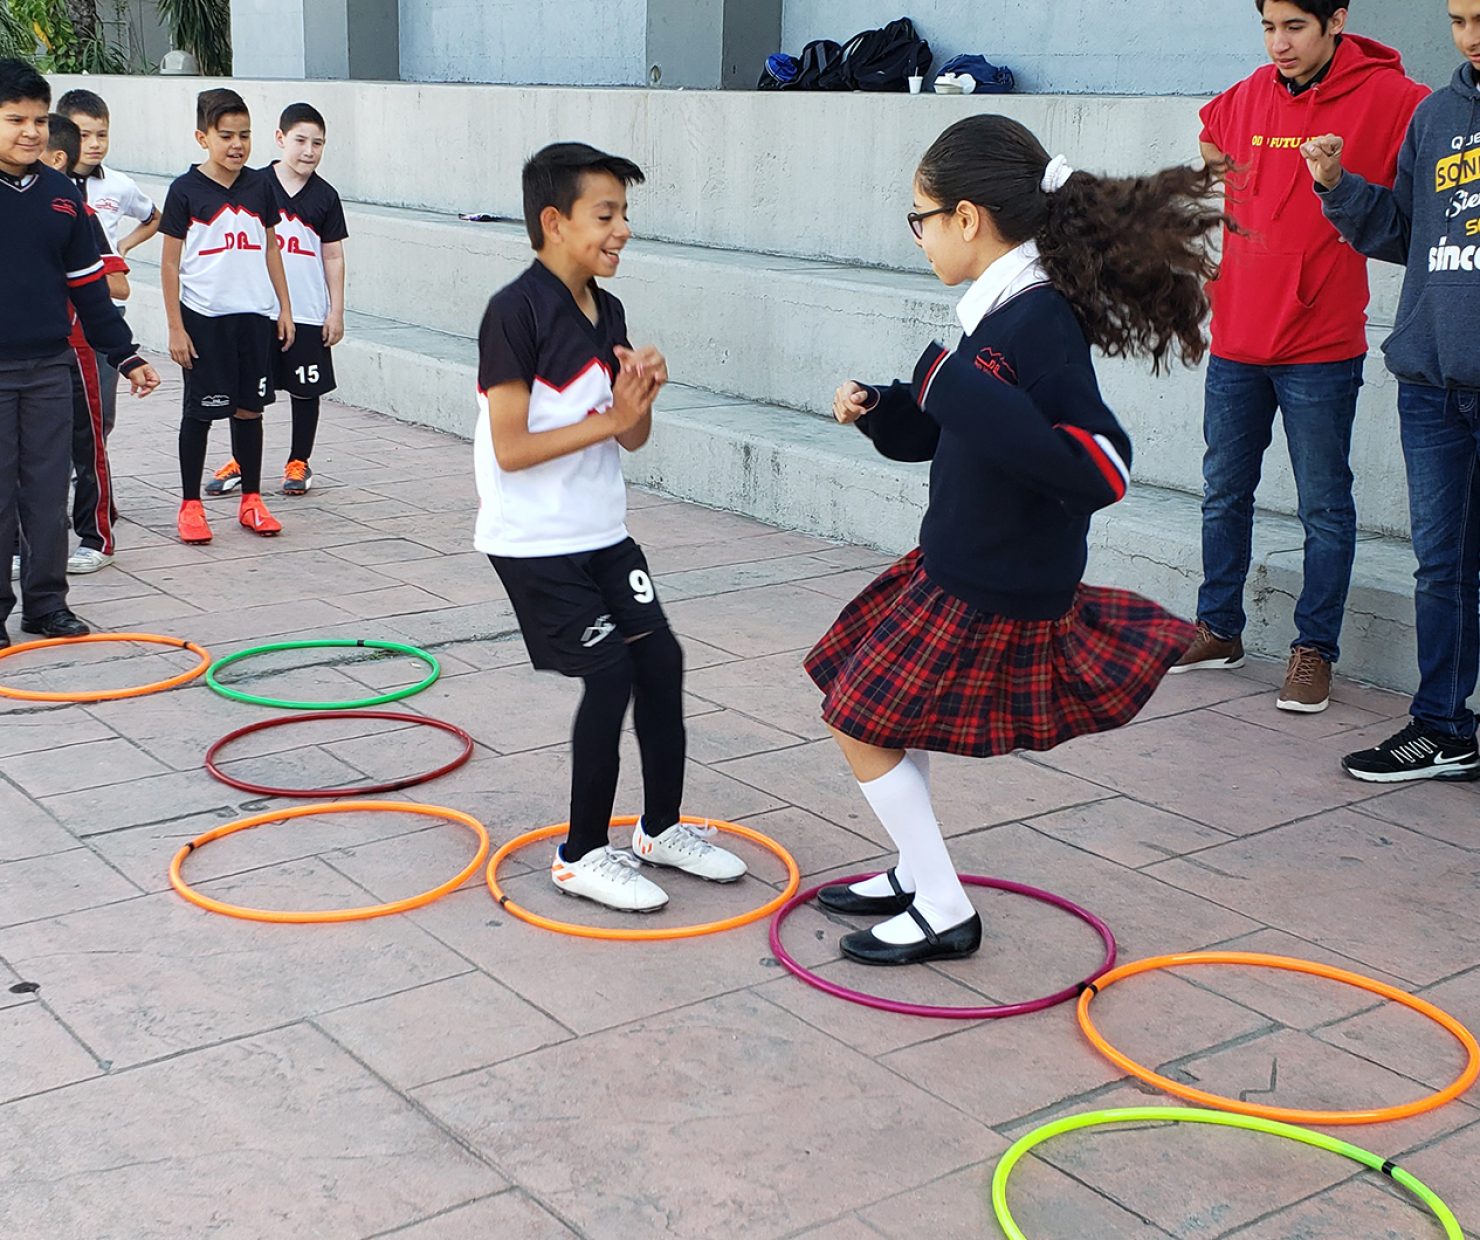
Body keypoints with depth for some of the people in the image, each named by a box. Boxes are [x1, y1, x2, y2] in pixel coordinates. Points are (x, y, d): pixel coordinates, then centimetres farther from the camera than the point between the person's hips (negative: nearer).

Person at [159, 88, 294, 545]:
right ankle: (190, 506, 14)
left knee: (250, 408, 9)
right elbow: (170, 262, -4)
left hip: (255, 316, 3)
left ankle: (251, 499, 21)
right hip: (203, 317, -3)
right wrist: (176, 327, -7)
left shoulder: (259, 186, 5)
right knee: (200, 411, 3)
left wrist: (284, 308, 11)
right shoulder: (186, 190, -6)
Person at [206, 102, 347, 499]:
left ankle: (298, 463, 22)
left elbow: (333, 257, 4)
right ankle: (241, 461, 22)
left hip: (308, 313, 0)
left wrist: (336, 311, 1)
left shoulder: (325, 197, 1)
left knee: (306, 389, 7)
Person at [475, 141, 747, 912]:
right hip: (534, 543, -8)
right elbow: (510, 449, -21)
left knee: (660, 658, 8)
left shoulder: (607, 312, 6)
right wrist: (608, 419, -18)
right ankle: (583, 856, 9)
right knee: (610, 675, -8)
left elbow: (633, 438, 9)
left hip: (601, 532, 8)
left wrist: (640, 397, -12)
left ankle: (662, 829, 26)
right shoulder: (516, 311, -18)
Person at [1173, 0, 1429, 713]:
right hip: (1235, 339, 5)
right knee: (1224, 493, 14)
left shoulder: (1384, 98, -9)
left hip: (1320, 347, -5)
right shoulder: (1245, 100, 6)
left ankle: (1314, 648, 14)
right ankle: (1218, 629, 28)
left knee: (1324, 507, 3)